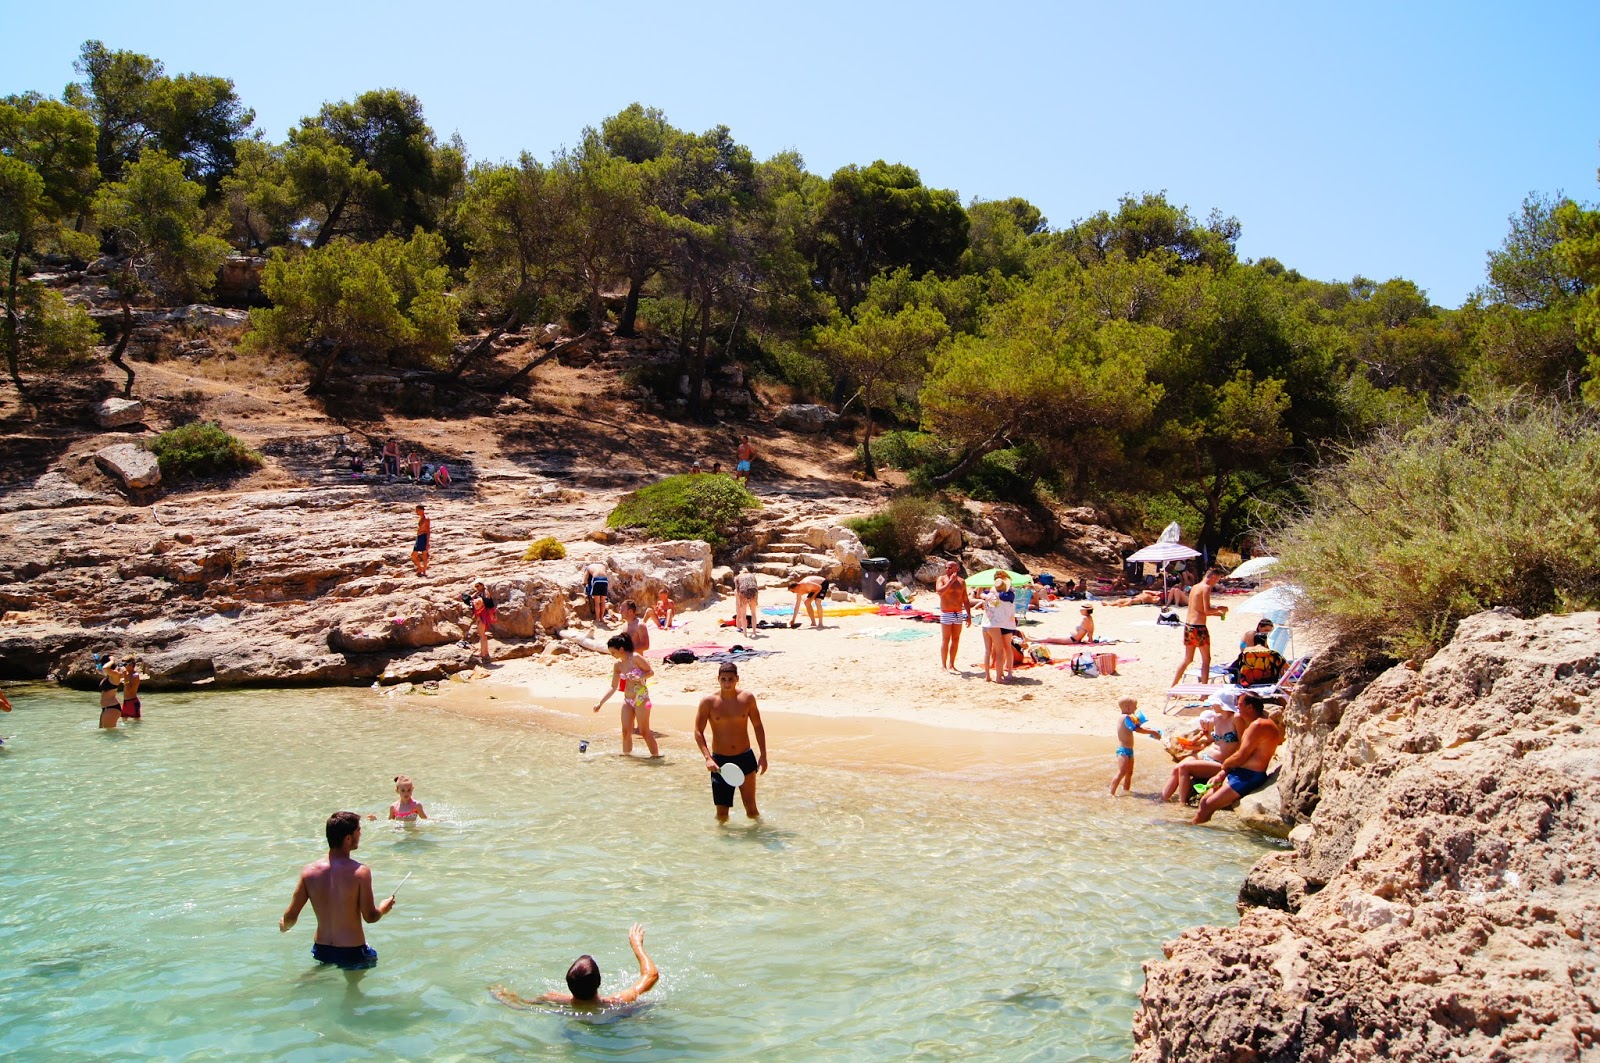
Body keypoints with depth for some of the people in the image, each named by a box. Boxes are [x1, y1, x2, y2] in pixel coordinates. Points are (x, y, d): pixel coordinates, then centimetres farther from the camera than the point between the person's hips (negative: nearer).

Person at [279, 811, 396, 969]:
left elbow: (291, 916, 0)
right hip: (352, 953, -6)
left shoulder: (309, 871, -6)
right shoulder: (360, 872, -18)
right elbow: (370, 917, -14)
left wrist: (284, 926, 23)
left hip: (321, 950, 6)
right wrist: (384, 907, 9)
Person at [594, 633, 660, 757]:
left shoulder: (635, 658, -13)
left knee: (644, 731, -3)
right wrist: (600, 702, 7)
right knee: (626, 731, 5)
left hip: (641, 698, -6)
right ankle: (626, 753, 16)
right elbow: (613, 687, 11)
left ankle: (656, 755, 7)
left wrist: (638, 677, -26)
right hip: (627, 700, 6)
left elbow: (651, 672, -9)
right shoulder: (617, 665, 6)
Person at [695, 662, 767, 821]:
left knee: (751, 809, 5)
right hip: (720, 761, -1)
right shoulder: (708, 702, -8)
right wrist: (707, 758, -17)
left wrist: (763, 755, 5)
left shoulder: (747, 698, -3)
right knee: (721, 813, 3)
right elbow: (698, 732, -5)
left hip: (745, 758, 1)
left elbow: (758, 726, 8)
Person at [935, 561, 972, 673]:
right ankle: (943, 665, -1)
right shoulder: (942, 579, -1)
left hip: (959, 614, 4)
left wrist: (969, 615, 8)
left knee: (956, 639, 6)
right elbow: (940, 591, -21)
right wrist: (951, 581, -18)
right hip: (946, 613, -4)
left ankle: (951, 665, 14)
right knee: (945, 640, -6)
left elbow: (966, 600, 13)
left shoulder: (961, 582, 9)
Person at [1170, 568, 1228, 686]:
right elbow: (1207, 610, -17)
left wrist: (1216, 613, 23)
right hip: (1199, 627, -8)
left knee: (1187, 659, 18)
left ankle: (1173, 687, 21)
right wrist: (1220, 609, -1)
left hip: (1188, 625, 8)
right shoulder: (1206, 588, -10)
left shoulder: (1195, 587, 16)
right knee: (1206, 660, 2)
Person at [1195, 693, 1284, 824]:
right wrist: (1223, 773, 9)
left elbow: (1240, 757, -20)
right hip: (1239, 773, 11)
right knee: (1204, 801, 7)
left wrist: (1224, 764, 1)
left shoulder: (1257, 725, -18)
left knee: (1206, 806, -13)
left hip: (1249, 777, -11)